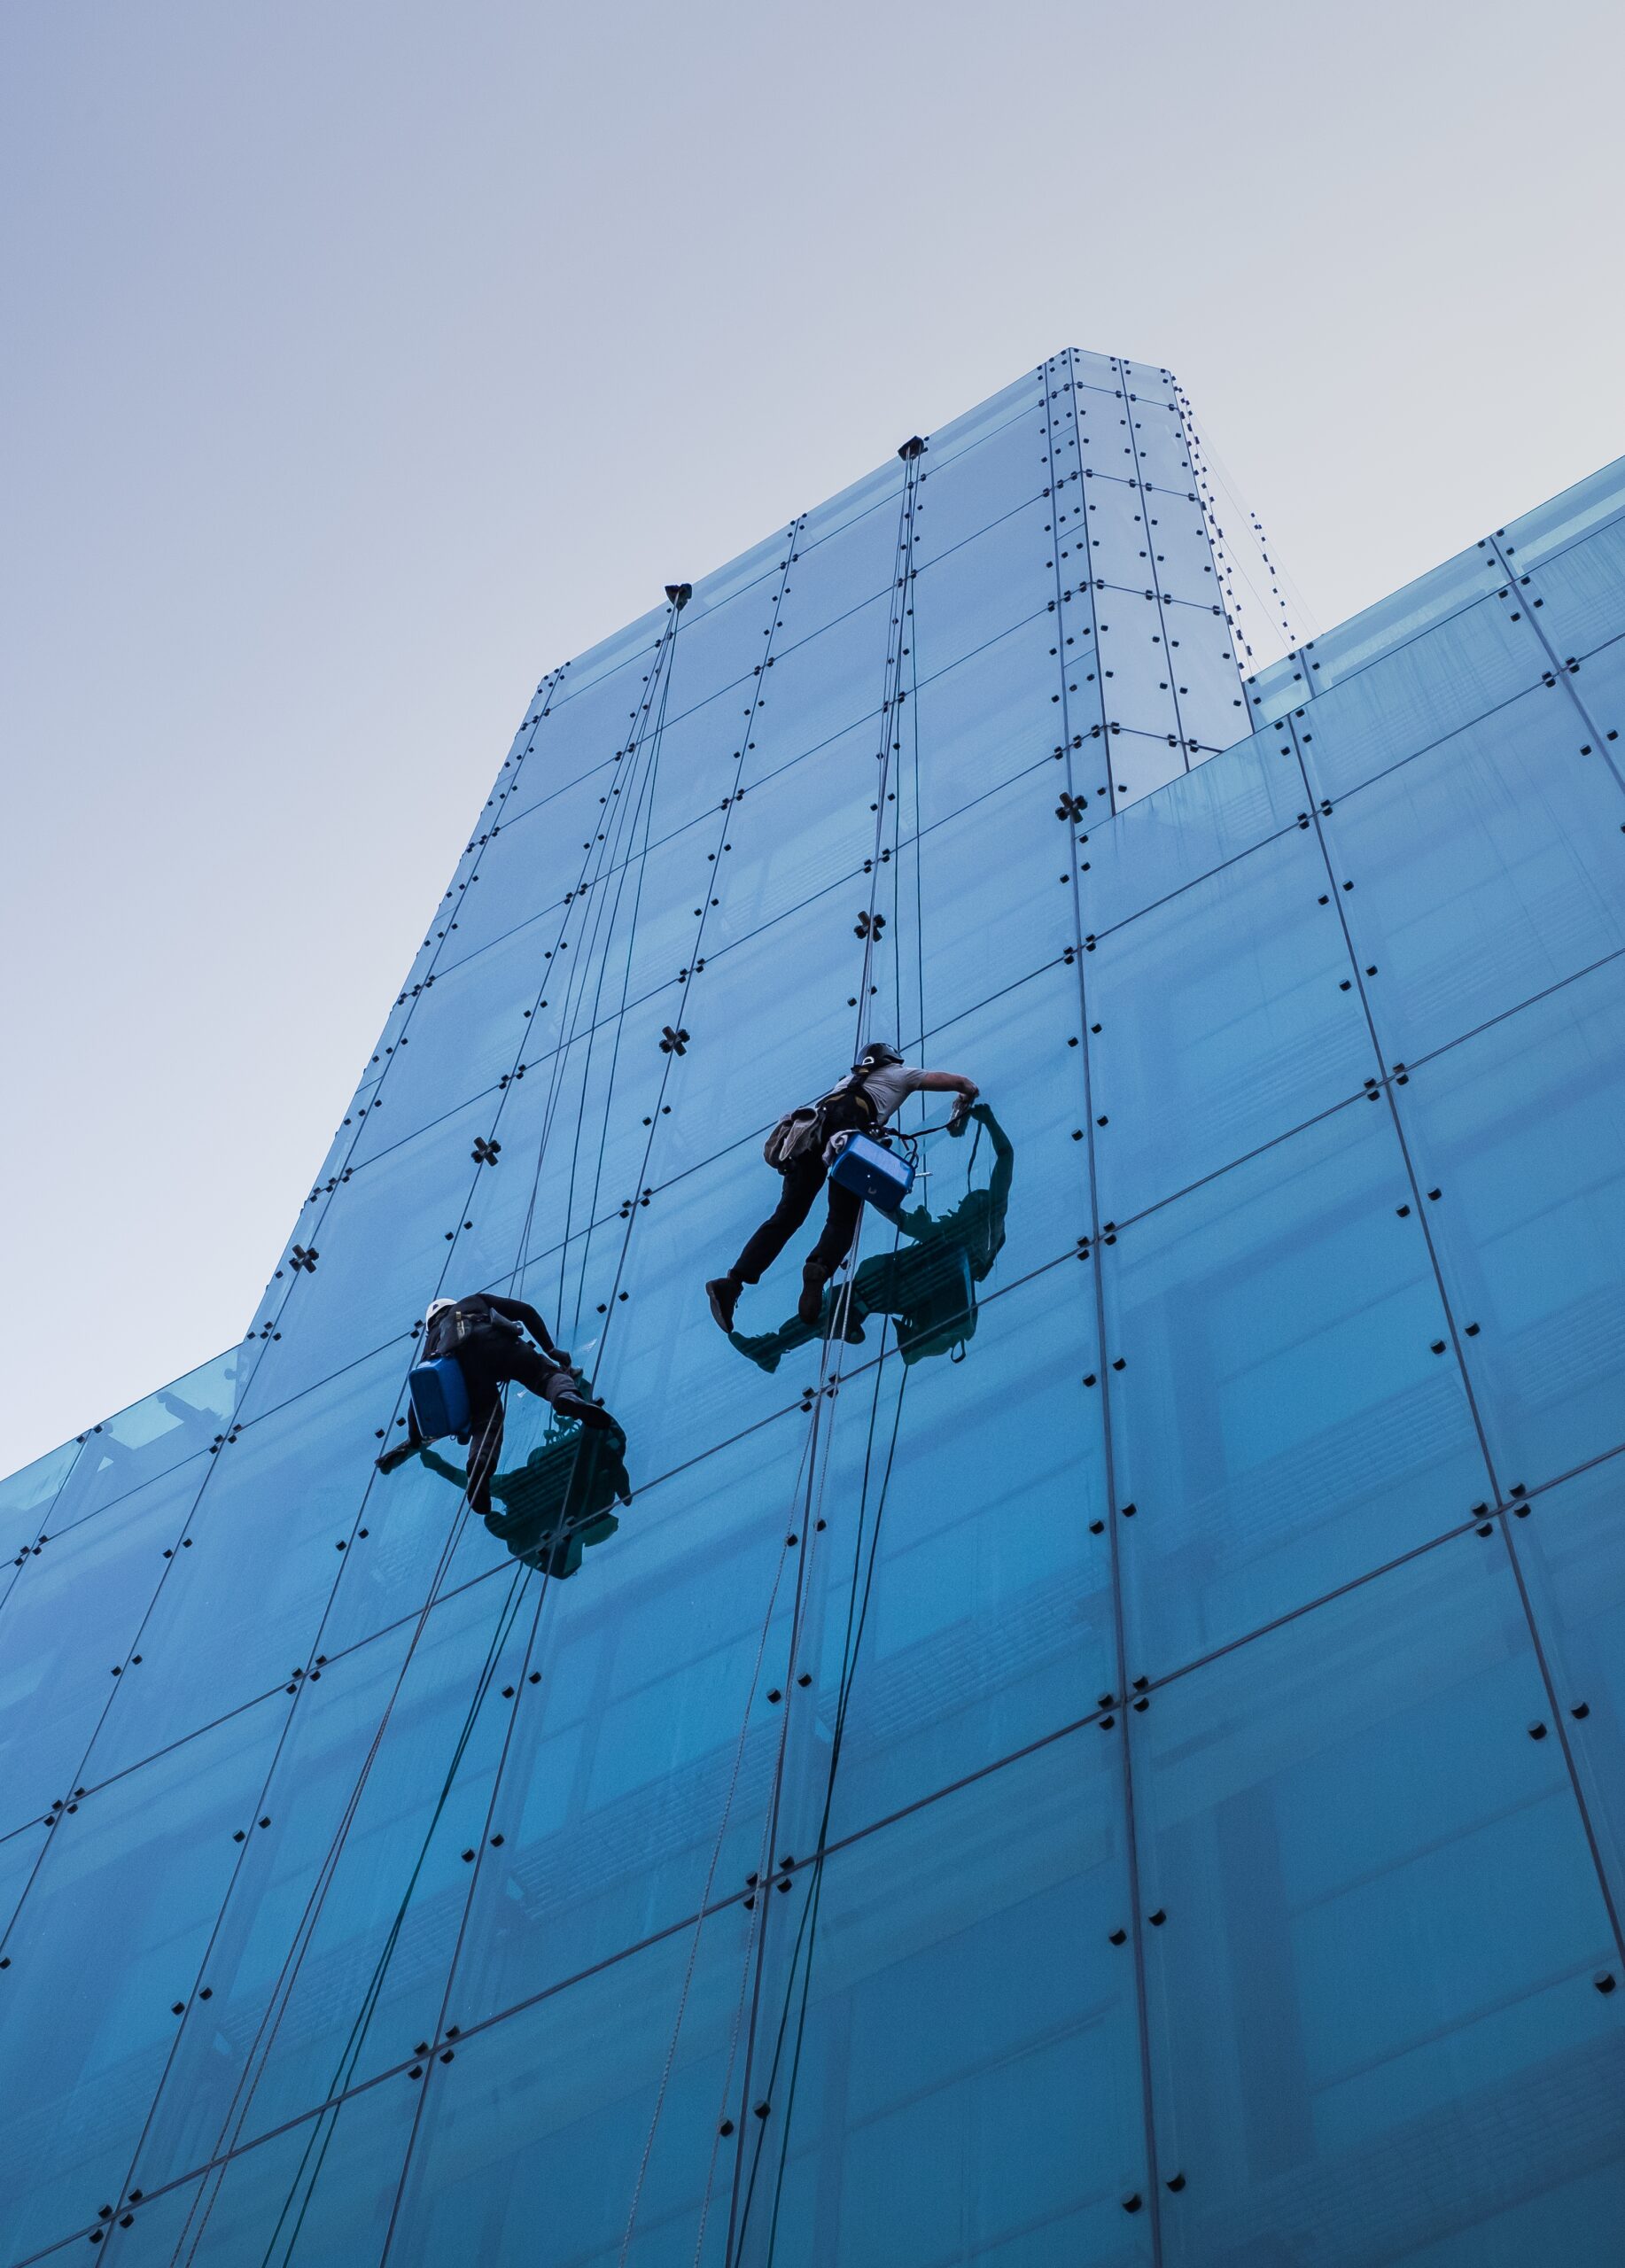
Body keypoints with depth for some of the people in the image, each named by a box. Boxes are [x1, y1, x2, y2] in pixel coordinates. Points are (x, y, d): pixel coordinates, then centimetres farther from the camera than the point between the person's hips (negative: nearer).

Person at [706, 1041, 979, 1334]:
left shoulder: (849, 1079, 44)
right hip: (847, 1128, -4)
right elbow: (961, 1083, 34)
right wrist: (965, 1101, 55)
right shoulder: (898, 1074, 33)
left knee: (786, 1216, -2)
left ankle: (732, 1282, -18)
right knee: (842, 1220, -6)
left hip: (809, 1131, 4)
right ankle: (819, 1269, -38)